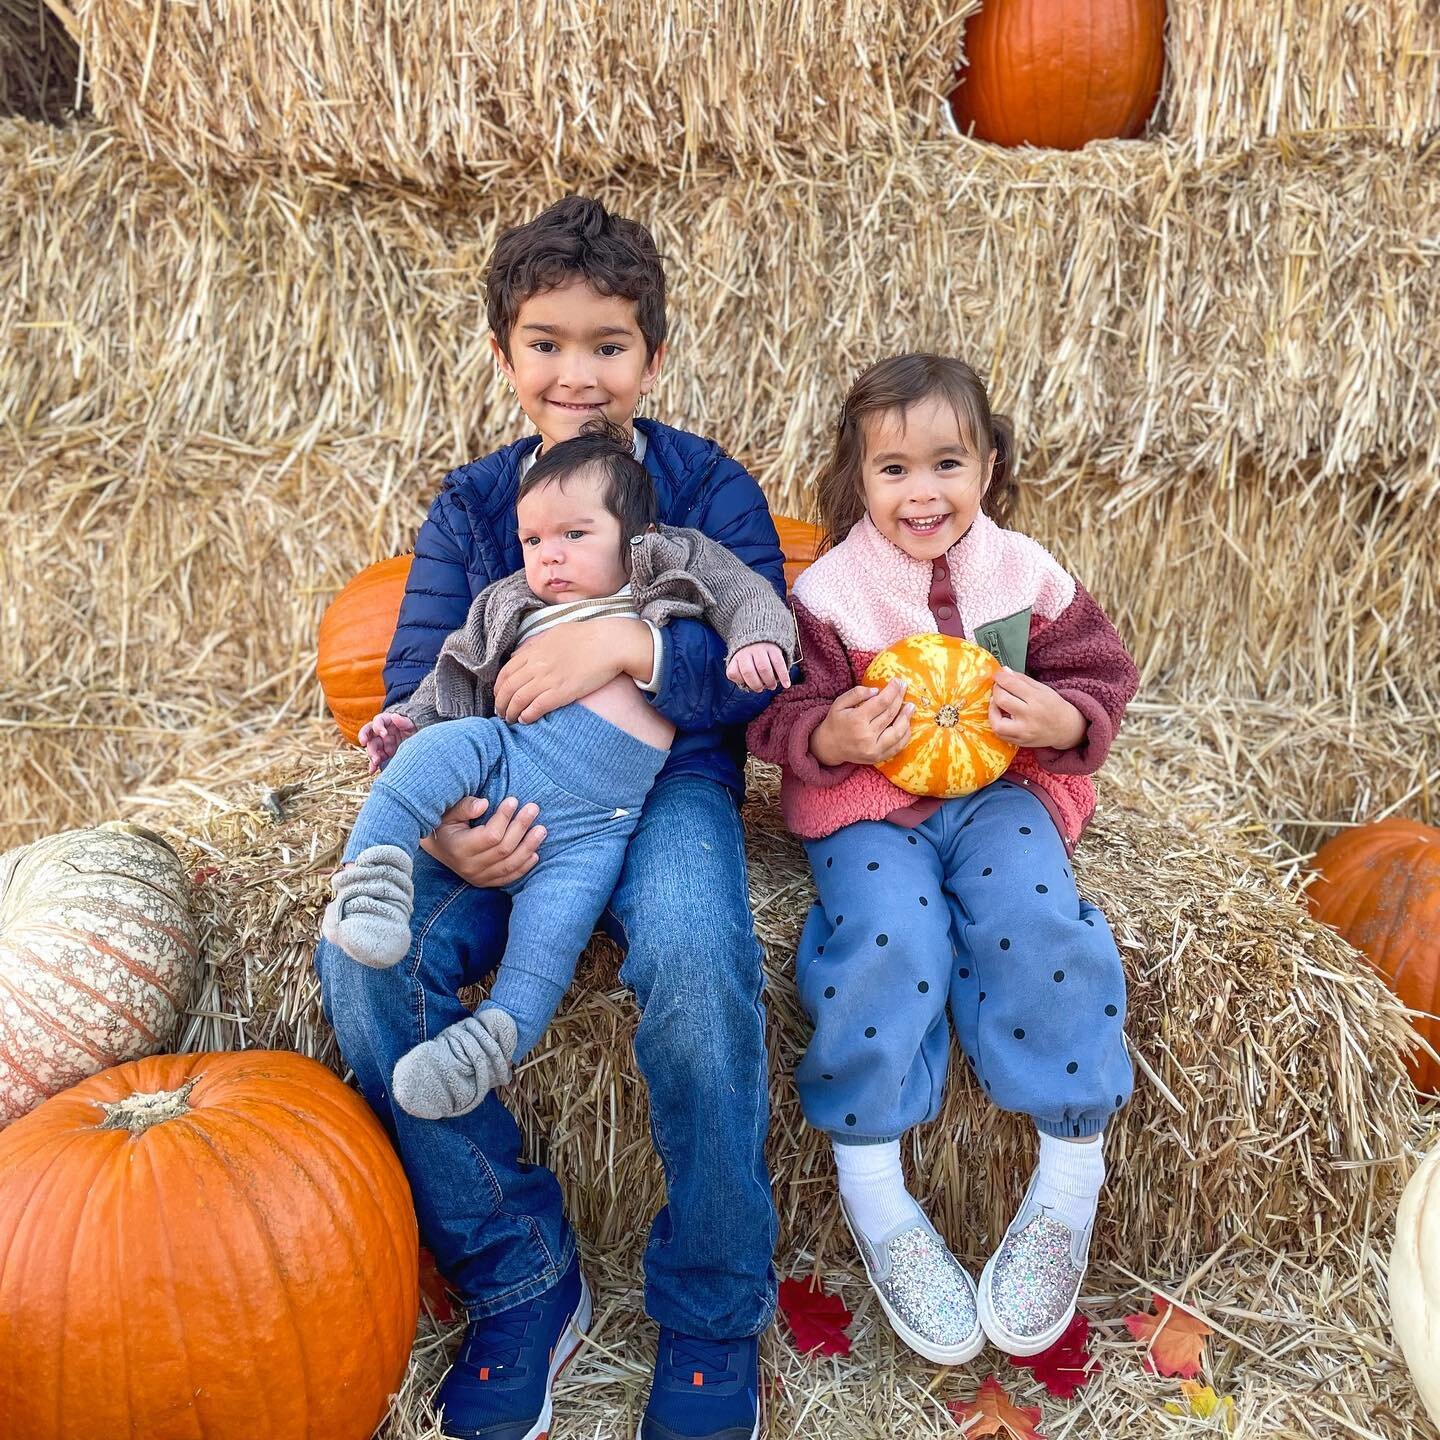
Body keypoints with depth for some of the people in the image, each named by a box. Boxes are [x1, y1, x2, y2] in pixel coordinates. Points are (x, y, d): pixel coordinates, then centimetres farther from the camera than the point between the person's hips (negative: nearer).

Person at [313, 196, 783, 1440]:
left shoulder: (708, 486, 5)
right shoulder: (469, 507, 11)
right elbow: (412, 696, 3)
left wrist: (627, 645, -26)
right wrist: (438, 823, -18)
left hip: (667, 778, -2)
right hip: (501, 795, 3)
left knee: (697, 954, -36)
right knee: (364, 957, -25)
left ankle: (714, 1310, -10)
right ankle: (520, 1280, -5)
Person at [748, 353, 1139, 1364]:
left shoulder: (1028, 576, 3)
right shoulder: (828, 593, -3)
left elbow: (1102, 674, 10)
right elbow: (782, 711, -1)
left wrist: (1065, 720, -14)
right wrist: (827, 738, -24)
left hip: (1004, 790, 2)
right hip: (869, 800, -1)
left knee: (1036, 917, -28)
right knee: (889, 931, -30)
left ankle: (1071, 1182, -12)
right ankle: (872, 1192, -15)